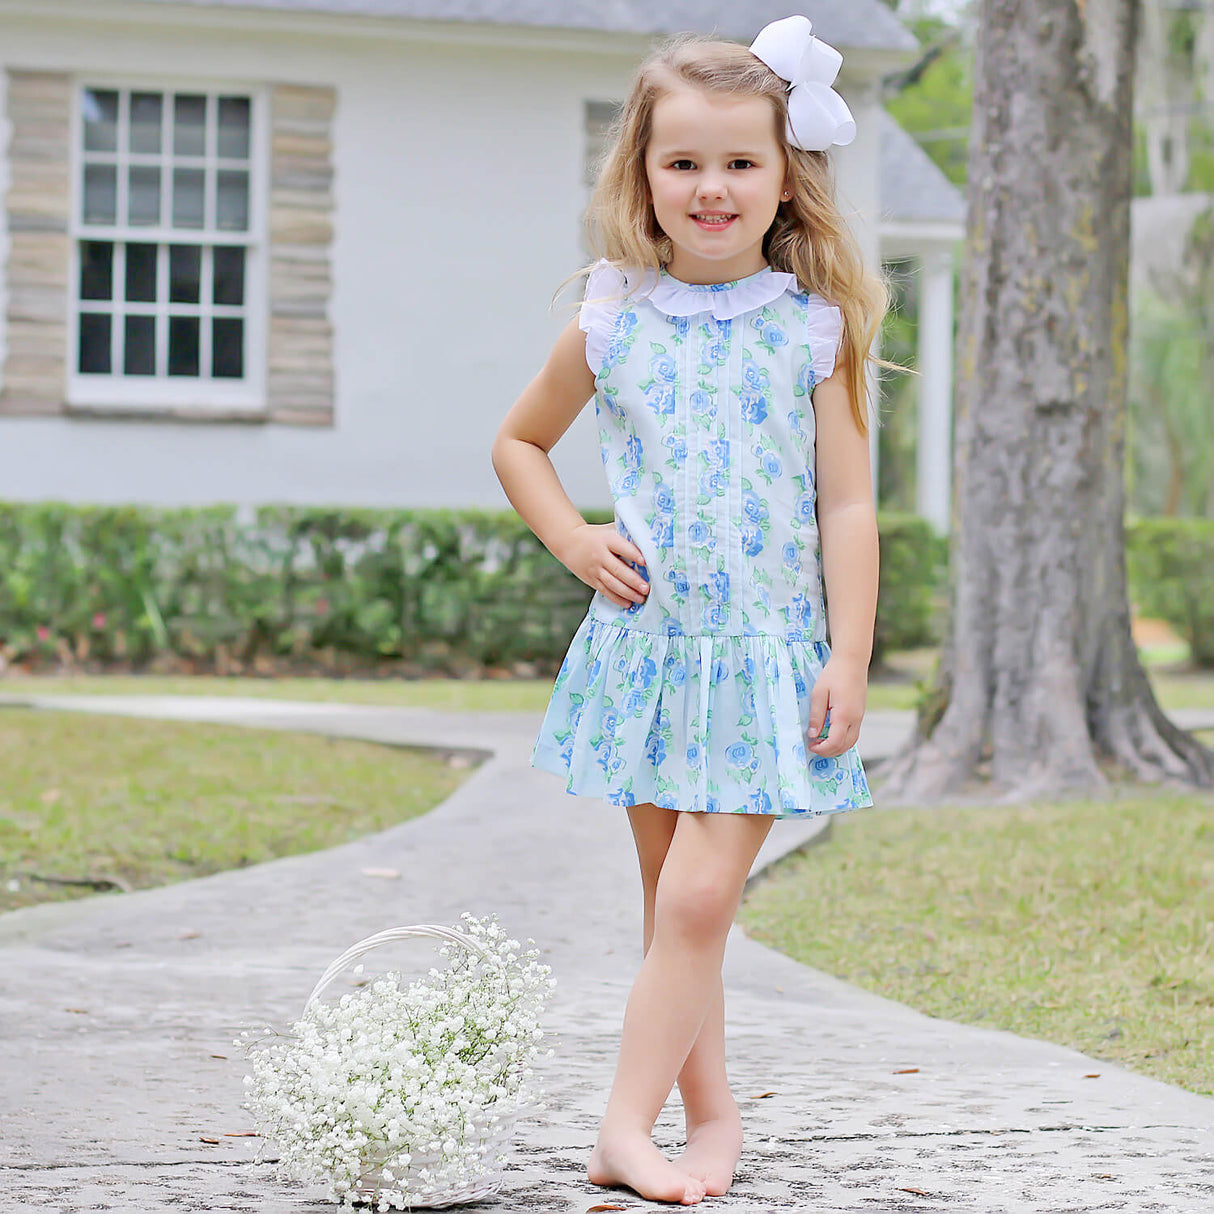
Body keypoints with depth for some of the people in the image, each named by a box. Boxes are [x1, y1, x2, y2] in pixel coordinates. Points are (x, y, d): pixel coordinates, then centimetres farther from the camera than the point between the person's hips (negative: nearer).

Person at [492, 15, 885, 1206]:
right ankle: (711, 1113, 18)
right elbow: (517, 444, 17)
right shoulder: (608, 327, 2)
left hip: (764, 656, -2)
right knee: (670, 898, 8)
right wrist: (574, 543, 2)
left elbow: (846, 507, -2)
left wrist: (851, 656, -7)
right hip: (646, 645, 3)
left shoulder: (815, 330, -2)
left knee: (698, 897, -9)